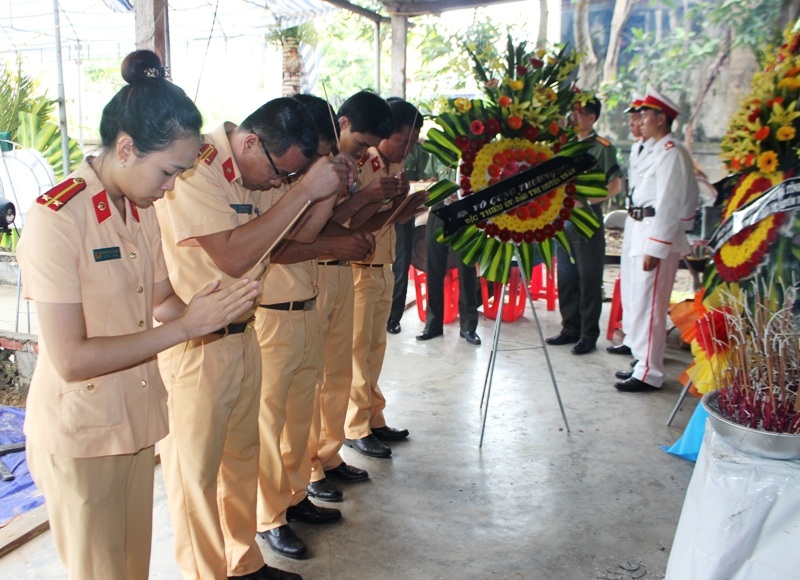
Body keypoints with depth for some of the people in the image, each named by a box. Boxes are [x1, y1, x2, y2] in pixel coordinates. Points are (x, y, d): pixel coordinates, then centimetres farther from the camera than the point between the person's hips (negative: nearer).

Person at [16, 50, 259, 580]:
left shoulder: (142, 209, 4)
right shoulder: (57, 218, -21)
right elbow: (71, 360, -23)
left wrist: (215, 310, -12)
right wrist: (185, 325, -25)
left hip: (137, 422, 7)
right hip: (80, 439, -7)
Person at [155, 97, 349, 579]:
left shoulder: (256, 173, 6)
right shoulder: (194, 168, -20)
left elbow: (294, 238, 10)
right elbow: (233, 255, -29)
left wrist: (329, 191, -7)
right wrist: (304, 189, -27)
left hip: (242, 334, 8)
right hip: (195, 344, -8)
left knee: (243, 454, 19)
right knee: (196, 469, 7)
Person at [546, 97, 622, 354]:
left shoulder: (602, 147, -4)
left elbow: (615, 184, -9)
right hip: (562, 218, 6)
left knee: (589, 279, 0)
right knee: (565, 277, 11)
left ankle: (589, 335, 8)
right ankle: (570, 328, 22)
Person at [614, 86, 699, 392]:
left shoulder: (672, 152, -14)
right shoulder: (657, 150, 17)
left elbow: (669, 203, -20)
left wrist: (654, 247, -22)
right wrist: (640, 241, 17)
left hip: (659, 236, -10)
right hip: (641, 231, 10)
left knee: (648, 304, -7)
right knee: (638, 302, 15)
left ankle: (649, 373, 0)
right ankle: (643, 362, 26)